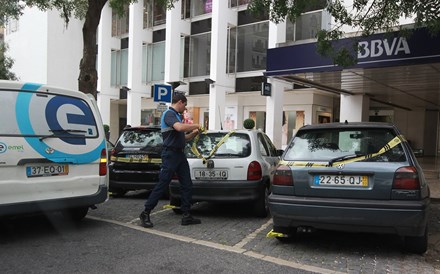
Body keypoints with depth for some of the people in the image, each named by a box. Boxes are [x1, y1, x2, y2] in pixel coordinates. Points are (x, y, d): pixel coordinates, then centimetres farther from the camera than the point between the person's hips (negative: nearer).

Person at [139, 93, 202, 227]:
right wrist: (196, 125, -15)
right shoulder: (169, 114, -10)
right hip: (170, 154, -10)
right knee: (162, 185, -5)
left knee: (187, 185, 7)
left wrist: (193, 133, 10)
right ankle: (145, 214, 6)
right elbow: (180, 127, -31)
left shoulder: (177, 115, 20)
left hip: (180, 154, 10)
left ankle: (186, 216, 13)